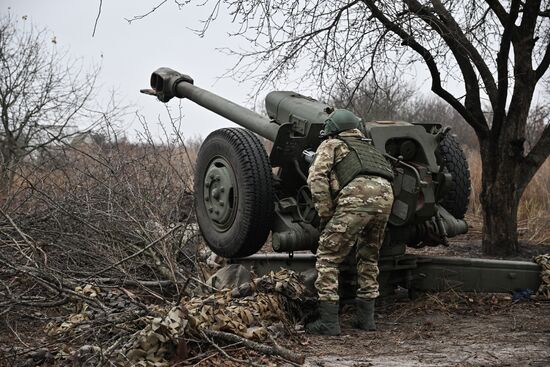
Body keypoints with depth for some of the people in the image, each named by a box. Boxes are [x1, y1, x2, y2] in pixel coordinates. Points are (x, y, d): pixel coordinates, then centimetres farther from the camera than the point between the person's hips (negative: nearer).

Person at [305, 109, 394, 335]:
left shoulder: (331, 144, 20)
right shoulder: (368, 146, 39)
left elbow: (317, 177, 4)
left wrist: (325, 214, 6)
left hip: (357, 196, -6)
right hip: (386, 195, 6)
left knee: (328, 257, 4)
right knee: (368, 257, 24)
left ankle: (328, 321, 0)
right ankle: (366, 317, 24)